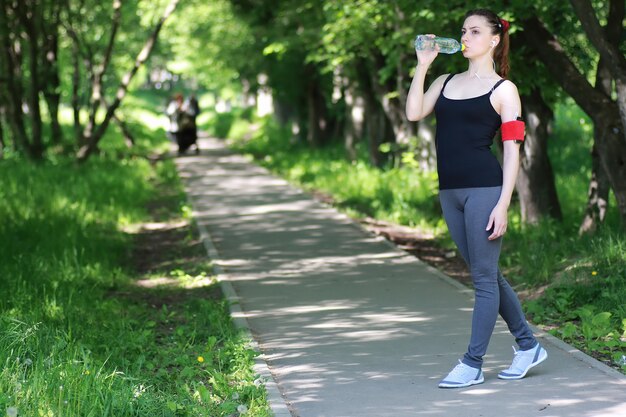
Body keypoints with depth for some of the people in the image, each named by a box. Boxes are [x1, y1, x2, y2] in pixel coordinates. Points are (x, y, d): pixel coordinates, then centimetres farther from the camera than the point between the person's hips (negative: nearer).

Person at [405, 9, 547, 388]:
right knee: (487, 274, 13)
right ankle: (528, 346, 25)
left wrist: (502, 205, -13)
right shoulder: (446, 82, 15)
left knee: (484, 276, -1)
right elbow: (414, 113, 0)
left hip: (484, 189, -7)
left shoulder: (503, 89, -1)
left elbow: (512, 151, -5)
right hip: (450, 191, 7)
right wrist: (423, 65, 0)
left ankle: (473, 365, 4)